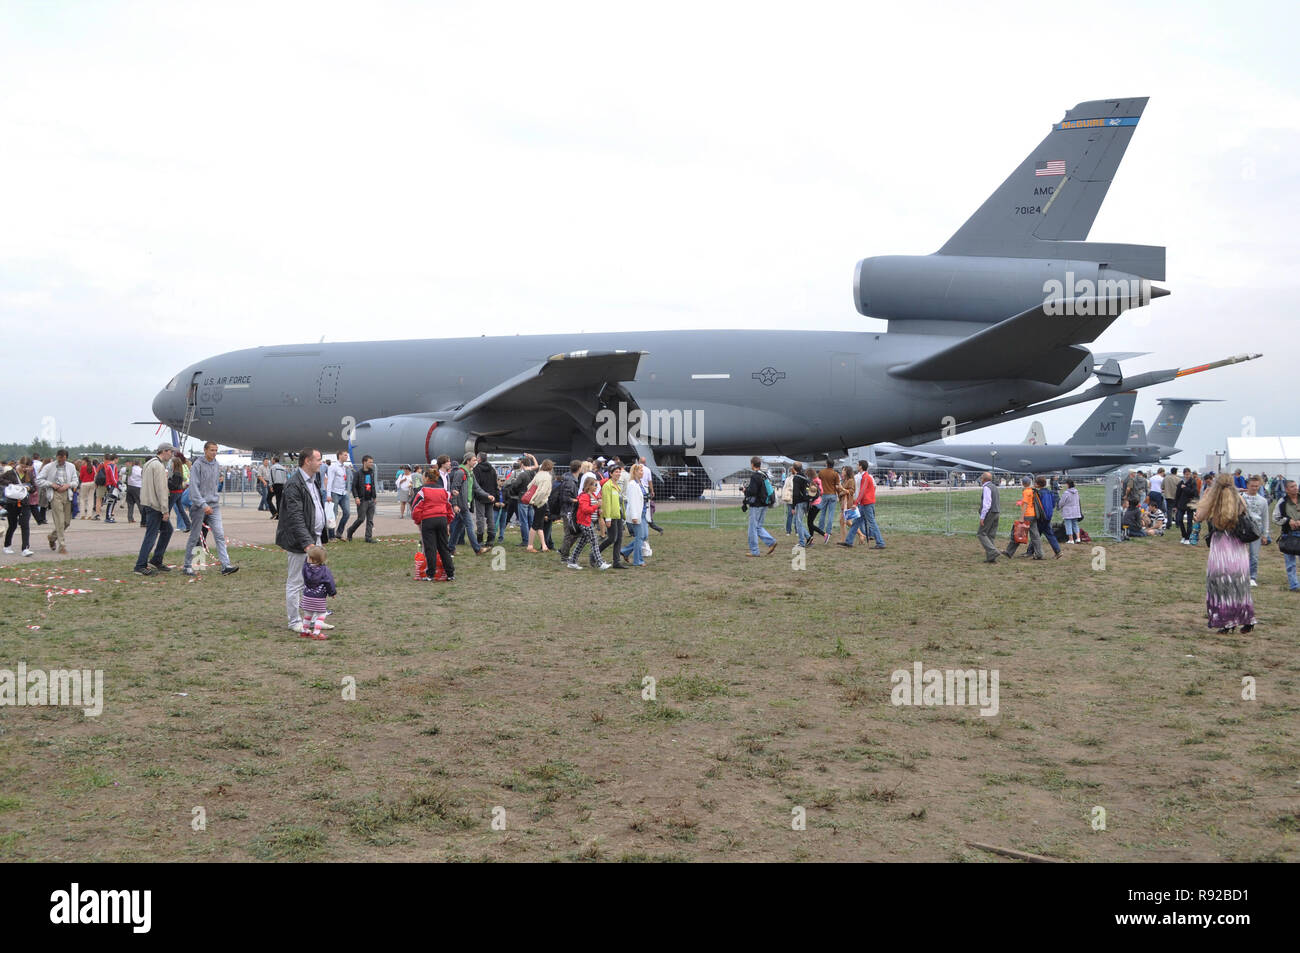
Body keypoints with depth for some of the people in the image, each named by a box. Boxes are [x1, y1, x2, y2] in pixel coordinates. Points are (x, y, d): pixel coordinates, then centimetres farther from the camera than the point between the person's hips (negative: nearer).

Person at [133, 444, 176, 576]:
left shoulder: (149, 464, 18)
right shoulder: (158, 466, -15)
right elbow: (161, 489, -20)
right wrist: (165, 510, -19)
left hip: (147, 504, 10)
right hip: (154, 506, -10)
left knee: (167, 529, 15)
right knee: (151, 535, -6)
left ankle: (156, 561, 17)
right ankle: (140, 566, -3)